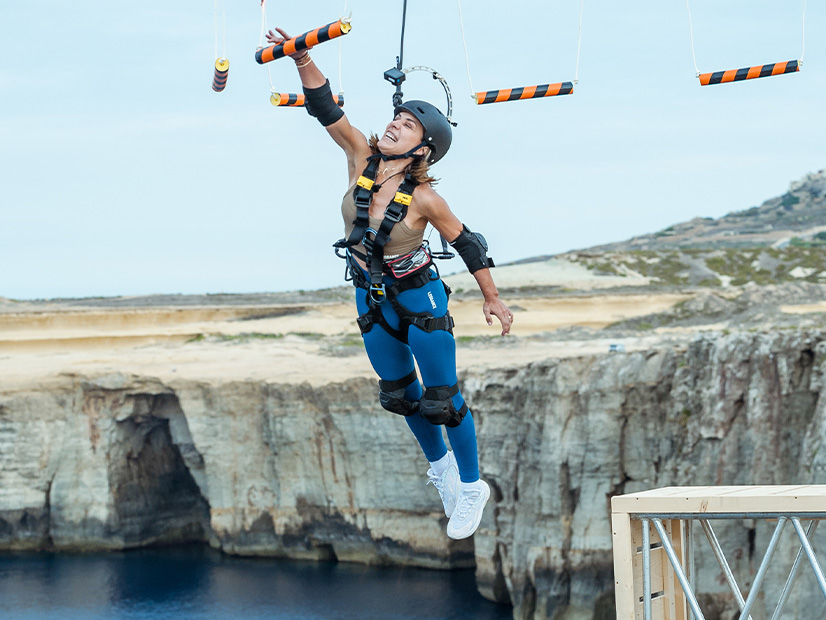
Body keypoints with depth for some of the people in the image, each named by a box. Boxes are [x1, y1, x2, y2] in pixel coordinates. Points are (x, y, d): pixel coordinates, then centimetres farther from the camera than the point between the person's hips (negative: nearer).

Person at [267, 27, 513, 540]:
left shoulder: (423, 199, -25)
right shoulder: (362, 160, -15)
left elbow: (468, 244, -12)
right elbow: (325, 109, -21)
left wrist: (493, 300, -5)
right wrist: (304, 60, -36)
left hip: (420, 300, -5)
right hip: (372, 300, 5)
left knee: (441, 400, 3)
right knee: (399, 394, 21)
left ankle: (471, 487, 23)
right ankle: (441, 466, 45)